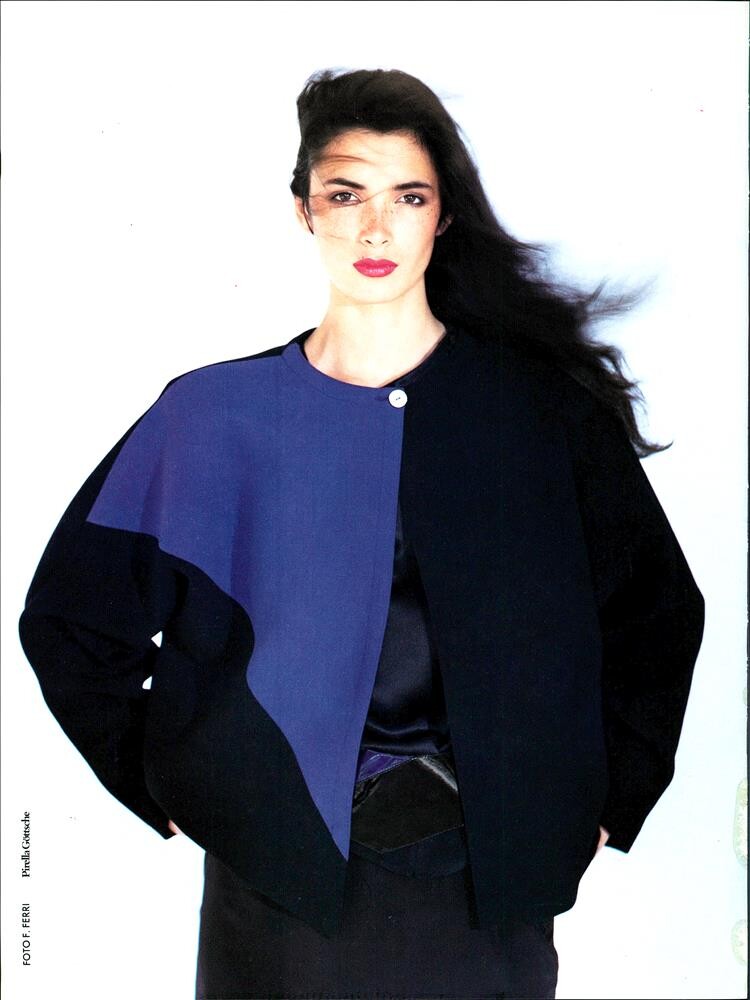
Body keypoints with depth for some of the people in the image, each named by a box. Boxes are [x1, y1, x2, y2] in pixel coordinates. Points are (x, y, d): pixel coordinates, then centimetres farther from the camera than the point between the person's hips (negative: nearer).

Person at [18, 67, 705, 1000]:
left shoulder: (541, 402, -2)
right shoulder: (217, 412, -2)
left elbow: (656, 613, 6)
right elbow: (72, 617, 5)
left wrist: (600, 800, 3)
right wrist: (167, 780, 1)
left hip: (487, 884, 0)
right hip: (278, 874, 0)